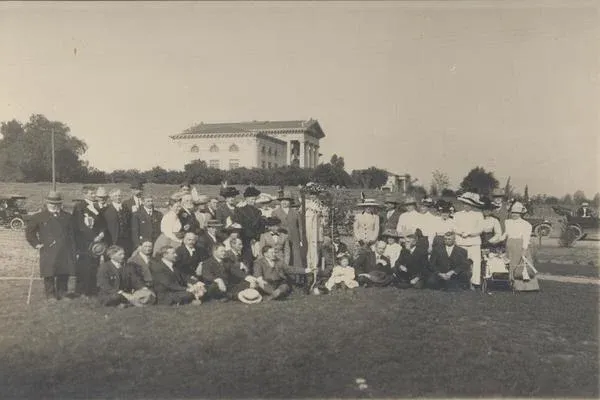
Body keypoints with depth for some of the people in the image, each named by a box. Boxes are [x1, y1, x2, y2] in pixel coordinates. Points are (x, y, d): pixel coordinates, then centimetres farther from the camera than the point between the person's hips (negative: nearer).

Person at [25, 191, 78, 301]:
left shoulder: (67, 217, 11)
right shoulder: (39, 217, 4)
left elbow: (72, 235, 14)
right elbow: (29, 231, 10)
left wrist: (73, 251, 7)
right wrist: (36, 244, 1)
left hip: (65, 252, 2)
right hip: (48, 252, -2)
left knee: (64, 273, 4)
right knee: (49, 274, 0)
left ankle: (62, 293, 16)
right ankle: (51, 295, 10)